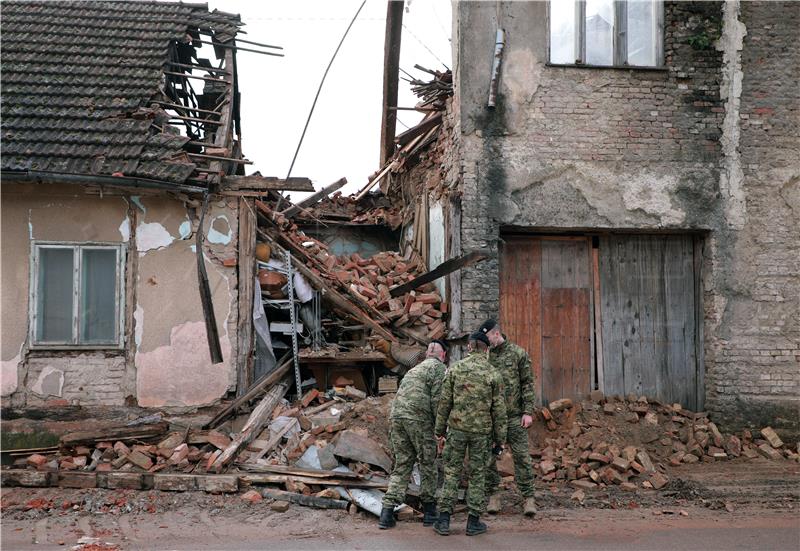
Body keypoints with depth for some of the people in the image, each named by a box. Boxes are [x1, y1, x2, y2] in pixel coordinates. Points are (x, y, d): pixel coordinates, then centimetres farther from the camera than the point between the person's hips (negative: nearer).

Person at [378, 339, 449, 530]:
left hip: (395, 415, 7)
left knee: (402, 464, 10)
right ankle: (429, 510, 15)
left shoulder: (414, 369, 27)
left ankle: (387, 511, 1)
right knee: (428, 464, 8)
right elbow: (437, 399, -8)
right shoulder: (439, 367, 3)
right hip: (418, 419, -7)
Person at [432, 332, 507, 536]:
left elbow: (445, 402, -1)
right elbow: (498, 410, -2)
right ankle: (473, 521, 12)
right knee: (477, 475, 9)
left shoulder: (455, 369, -2)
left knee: (451, 473, 8)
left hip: (457, 428, 1)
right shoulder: (493, 375, -3)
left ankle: (444, 520, 7)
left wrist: (439, 430, 7)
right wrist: (500, 438, 6)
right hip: (481, 432, 0)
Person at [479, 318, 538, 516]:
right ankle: (493, 496, 15)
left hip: (514, 415, -2)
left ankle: (528, 498, 2)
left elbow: (528, 384, 1)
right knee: (488, 457, 4)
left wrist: (528, 411, -6)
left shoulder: (518, 353, 1)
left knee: (521, 456, -2)